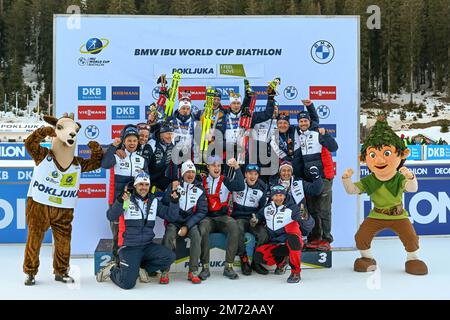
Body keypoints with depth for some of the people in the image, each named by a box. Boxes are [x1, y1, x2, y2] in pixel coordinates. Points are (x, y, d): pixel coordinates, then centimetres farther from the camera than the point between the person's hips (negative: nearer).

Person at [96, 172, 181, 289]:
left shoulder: (154, 201, 8)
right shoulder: (126, 199, -6)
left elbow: (171, 217, 5)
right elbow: (111, 217, -20)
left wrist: (174, 201, -12)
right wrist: (120, 200, -36)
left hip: (147, 245, 5)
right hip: (129, 247, -5)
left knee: (169, 257, -19)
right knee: (128, 283, -17)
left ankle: (141, 268, 4)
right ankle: (112, 270, 17)